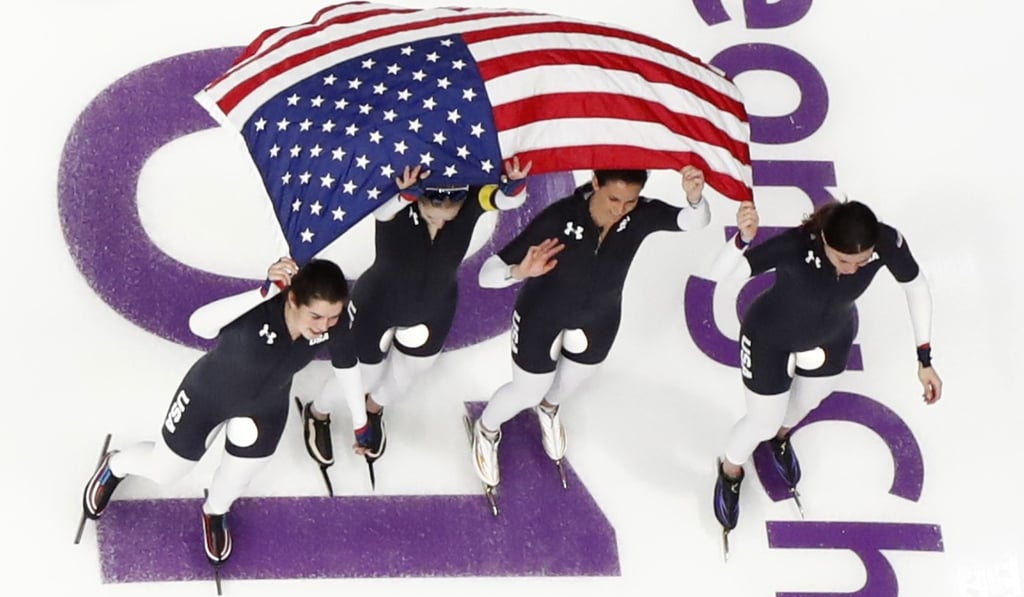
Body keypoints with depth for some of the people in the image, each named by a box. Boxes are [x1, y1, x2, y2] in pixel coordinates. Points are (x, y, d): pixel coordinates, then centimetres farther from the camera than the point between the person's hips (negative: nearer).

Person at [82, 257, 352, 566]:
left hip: (265, 407, 3)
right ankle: (115, 466, 54)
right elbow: (198, 324, -57)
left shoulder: (332, 325, -28)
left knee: (235, 480, 15)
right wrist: (266, 292, -66)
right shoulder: (259, 312, -41)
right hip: (209, 393, -3)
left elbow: (347, 366, -9)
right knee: (162, 471, 18)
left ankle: (215, 514, 54)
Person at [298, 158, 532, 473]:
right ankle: (317, 415, 54)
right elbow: (377, 208, -57)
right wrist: (406, 195, -77)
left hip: (432, 313, 3)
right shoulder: (394, 200, -36)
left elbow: (507, 198, -42)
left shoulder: (470, 199, -29)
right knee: (363, 377, 19)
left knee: (402, 378, 26)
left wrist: (514, 186, -64)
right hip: (375, 307, -3)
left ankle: (373, 411, 63)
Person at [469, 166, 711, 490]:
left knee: (573, 379, 30)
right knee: (528, 393, 17)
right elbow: (487, 274, -37)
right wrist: (520, 272, -58)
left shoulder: (641, 215, -28)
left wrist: (695, 197, -64)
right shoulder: (558, 218, -38)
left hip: (599, 318, 4)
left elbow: (695, 221, -43)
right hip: (542, 315, -4)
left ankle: (549, 408, 67)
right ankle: (486, 431, 51)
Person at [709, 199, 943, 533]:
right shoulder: (795, 245, -43)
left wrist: (924, 359, -12)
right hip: (770, 338, -4)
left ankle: (780, 437, 67)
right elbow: (716, 275, -43)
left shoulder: (887, 243, -33)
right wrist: (743, 239, -63)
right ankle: (730, 474, 50)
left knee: (808, 402, 30)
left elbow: (916, 286, -13)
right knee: (763, 424, 15)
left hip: (833, 337, 4)